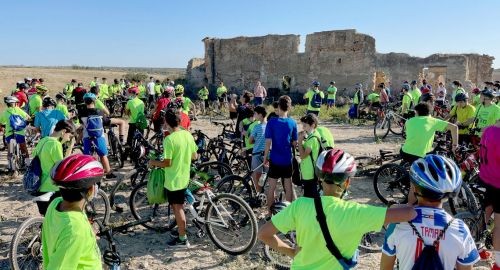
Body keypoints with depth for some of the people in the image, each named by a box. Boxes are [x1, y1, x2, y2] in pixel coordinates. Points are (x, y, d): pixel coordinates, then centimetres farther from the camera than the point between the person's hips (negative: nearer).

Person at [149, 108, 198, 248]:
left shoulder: (169, 139, -22)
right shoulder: (188, 135, -1)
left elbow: (167, 163, -21)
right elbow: (194, 156, 7)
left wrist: (153, 162, -4)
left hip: (173, 180, -7)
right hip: (184, 178, 7)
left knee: (178, 209, 4)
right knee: (179, 207, 21)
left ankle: (182, 239, 15)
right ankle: (181, 233, 34)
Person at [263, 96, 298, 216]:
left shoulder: (272, 122, -11)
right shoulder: (292, 123, -3)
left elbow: (268, 142, -12)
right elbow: (295, 143, 1)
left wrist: (265, 157, -3)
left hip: (275, 159, -2)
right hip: (287, 160, 2)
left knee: (272, 187, 8)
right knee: (288, 186, 13)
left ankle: (270, 213, 16)